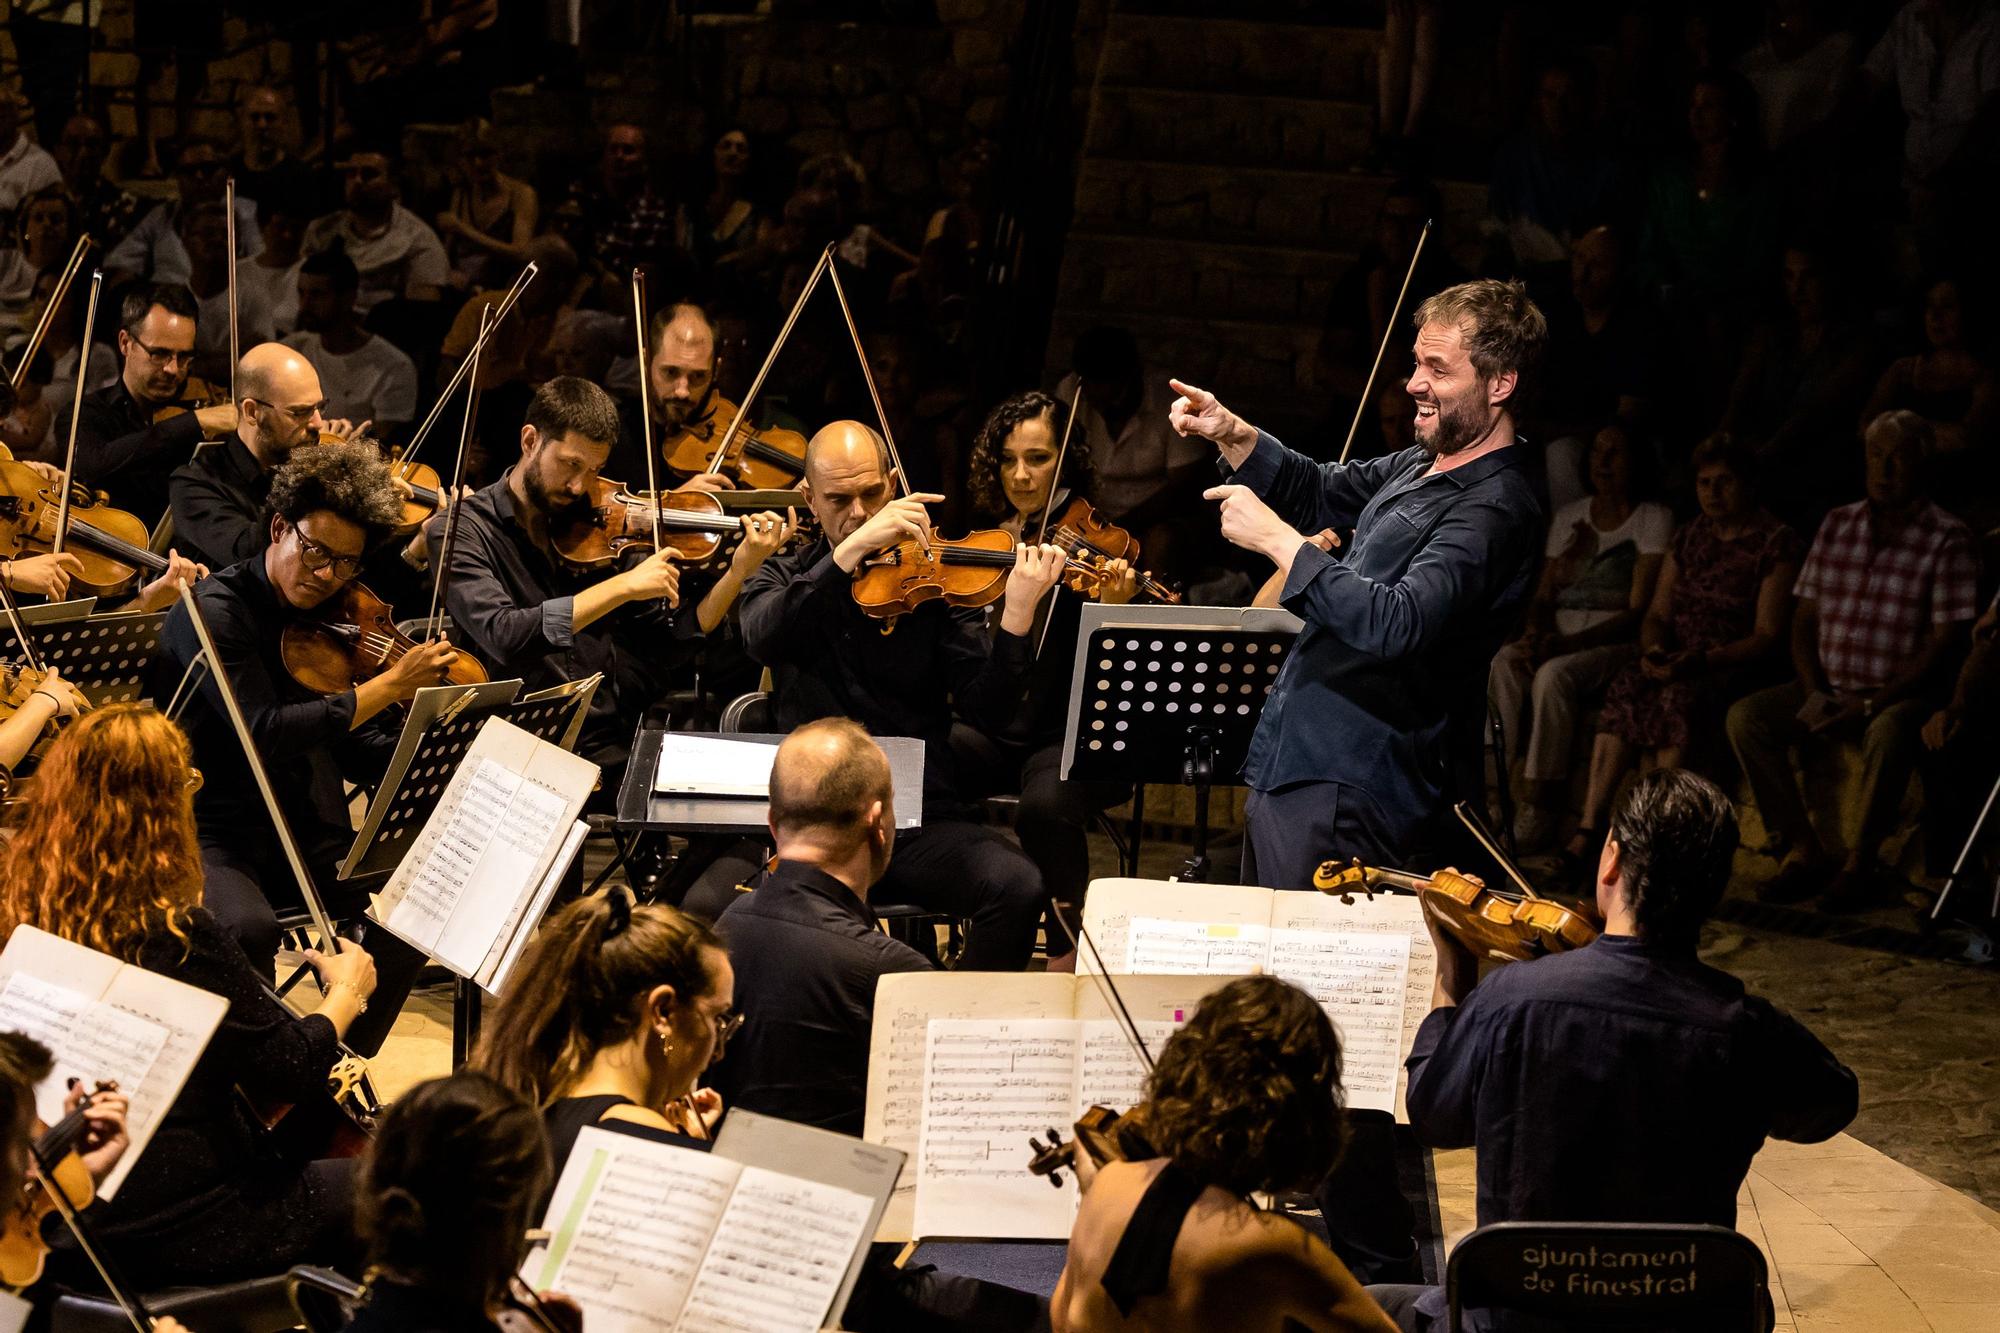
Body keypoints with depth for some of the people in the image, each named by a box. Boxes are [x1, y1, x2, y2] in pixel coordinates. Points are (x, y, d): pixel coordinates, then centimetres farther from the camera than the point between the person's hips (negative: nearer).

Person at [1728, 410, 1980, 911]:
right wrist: (1813, 693, -6)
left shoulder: (1946, 540, -4)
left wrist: (1870, 706, -17)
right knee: (1746, 716, -18)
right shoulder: (1837, 525, 12)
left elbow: (1946, 643, -10)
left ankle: (1862, 860, -21)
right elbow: (1804, 619, 12)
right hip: (1830, 688, 5)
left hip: (1901, 695, -5)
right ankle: (1805, 850, -15)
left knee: (1889, 732, -38)